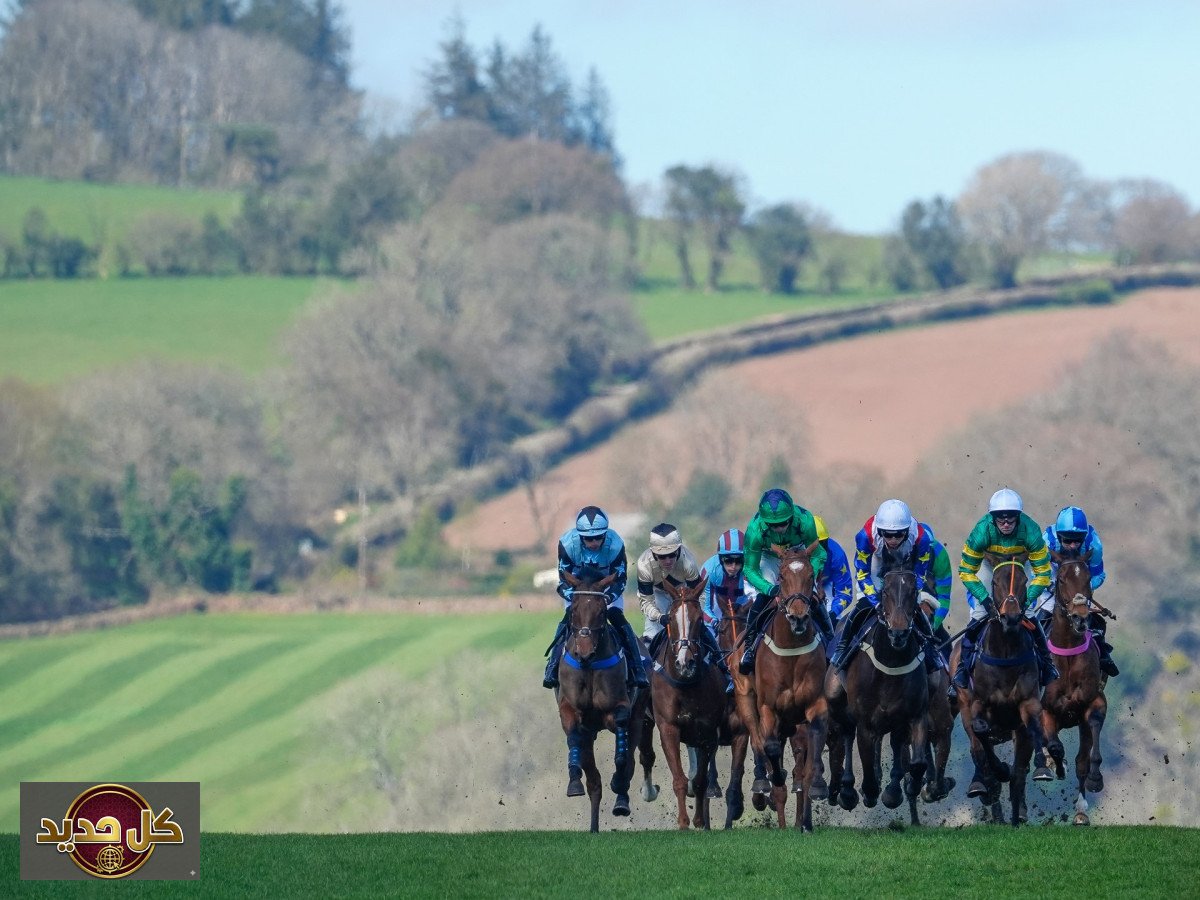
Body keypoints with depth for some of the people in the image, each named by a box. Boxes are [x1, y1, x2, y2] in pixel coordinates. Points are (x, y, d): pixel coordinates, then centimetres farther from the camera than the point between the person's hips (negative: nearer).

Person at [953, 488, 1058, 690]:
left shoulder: (1031, 532, -36)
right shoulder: (982, 532, -37)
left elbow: (1042, 573, -26)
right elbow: (966, 572, -26)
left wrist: (1028, 598, -37)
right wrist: (984, 598, -34)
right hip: (989, 565, 0)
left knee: (1029, 616, -5)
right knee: (978, 616, -9)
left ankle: (1046, 661, 14)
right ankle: (964, 663, 6)